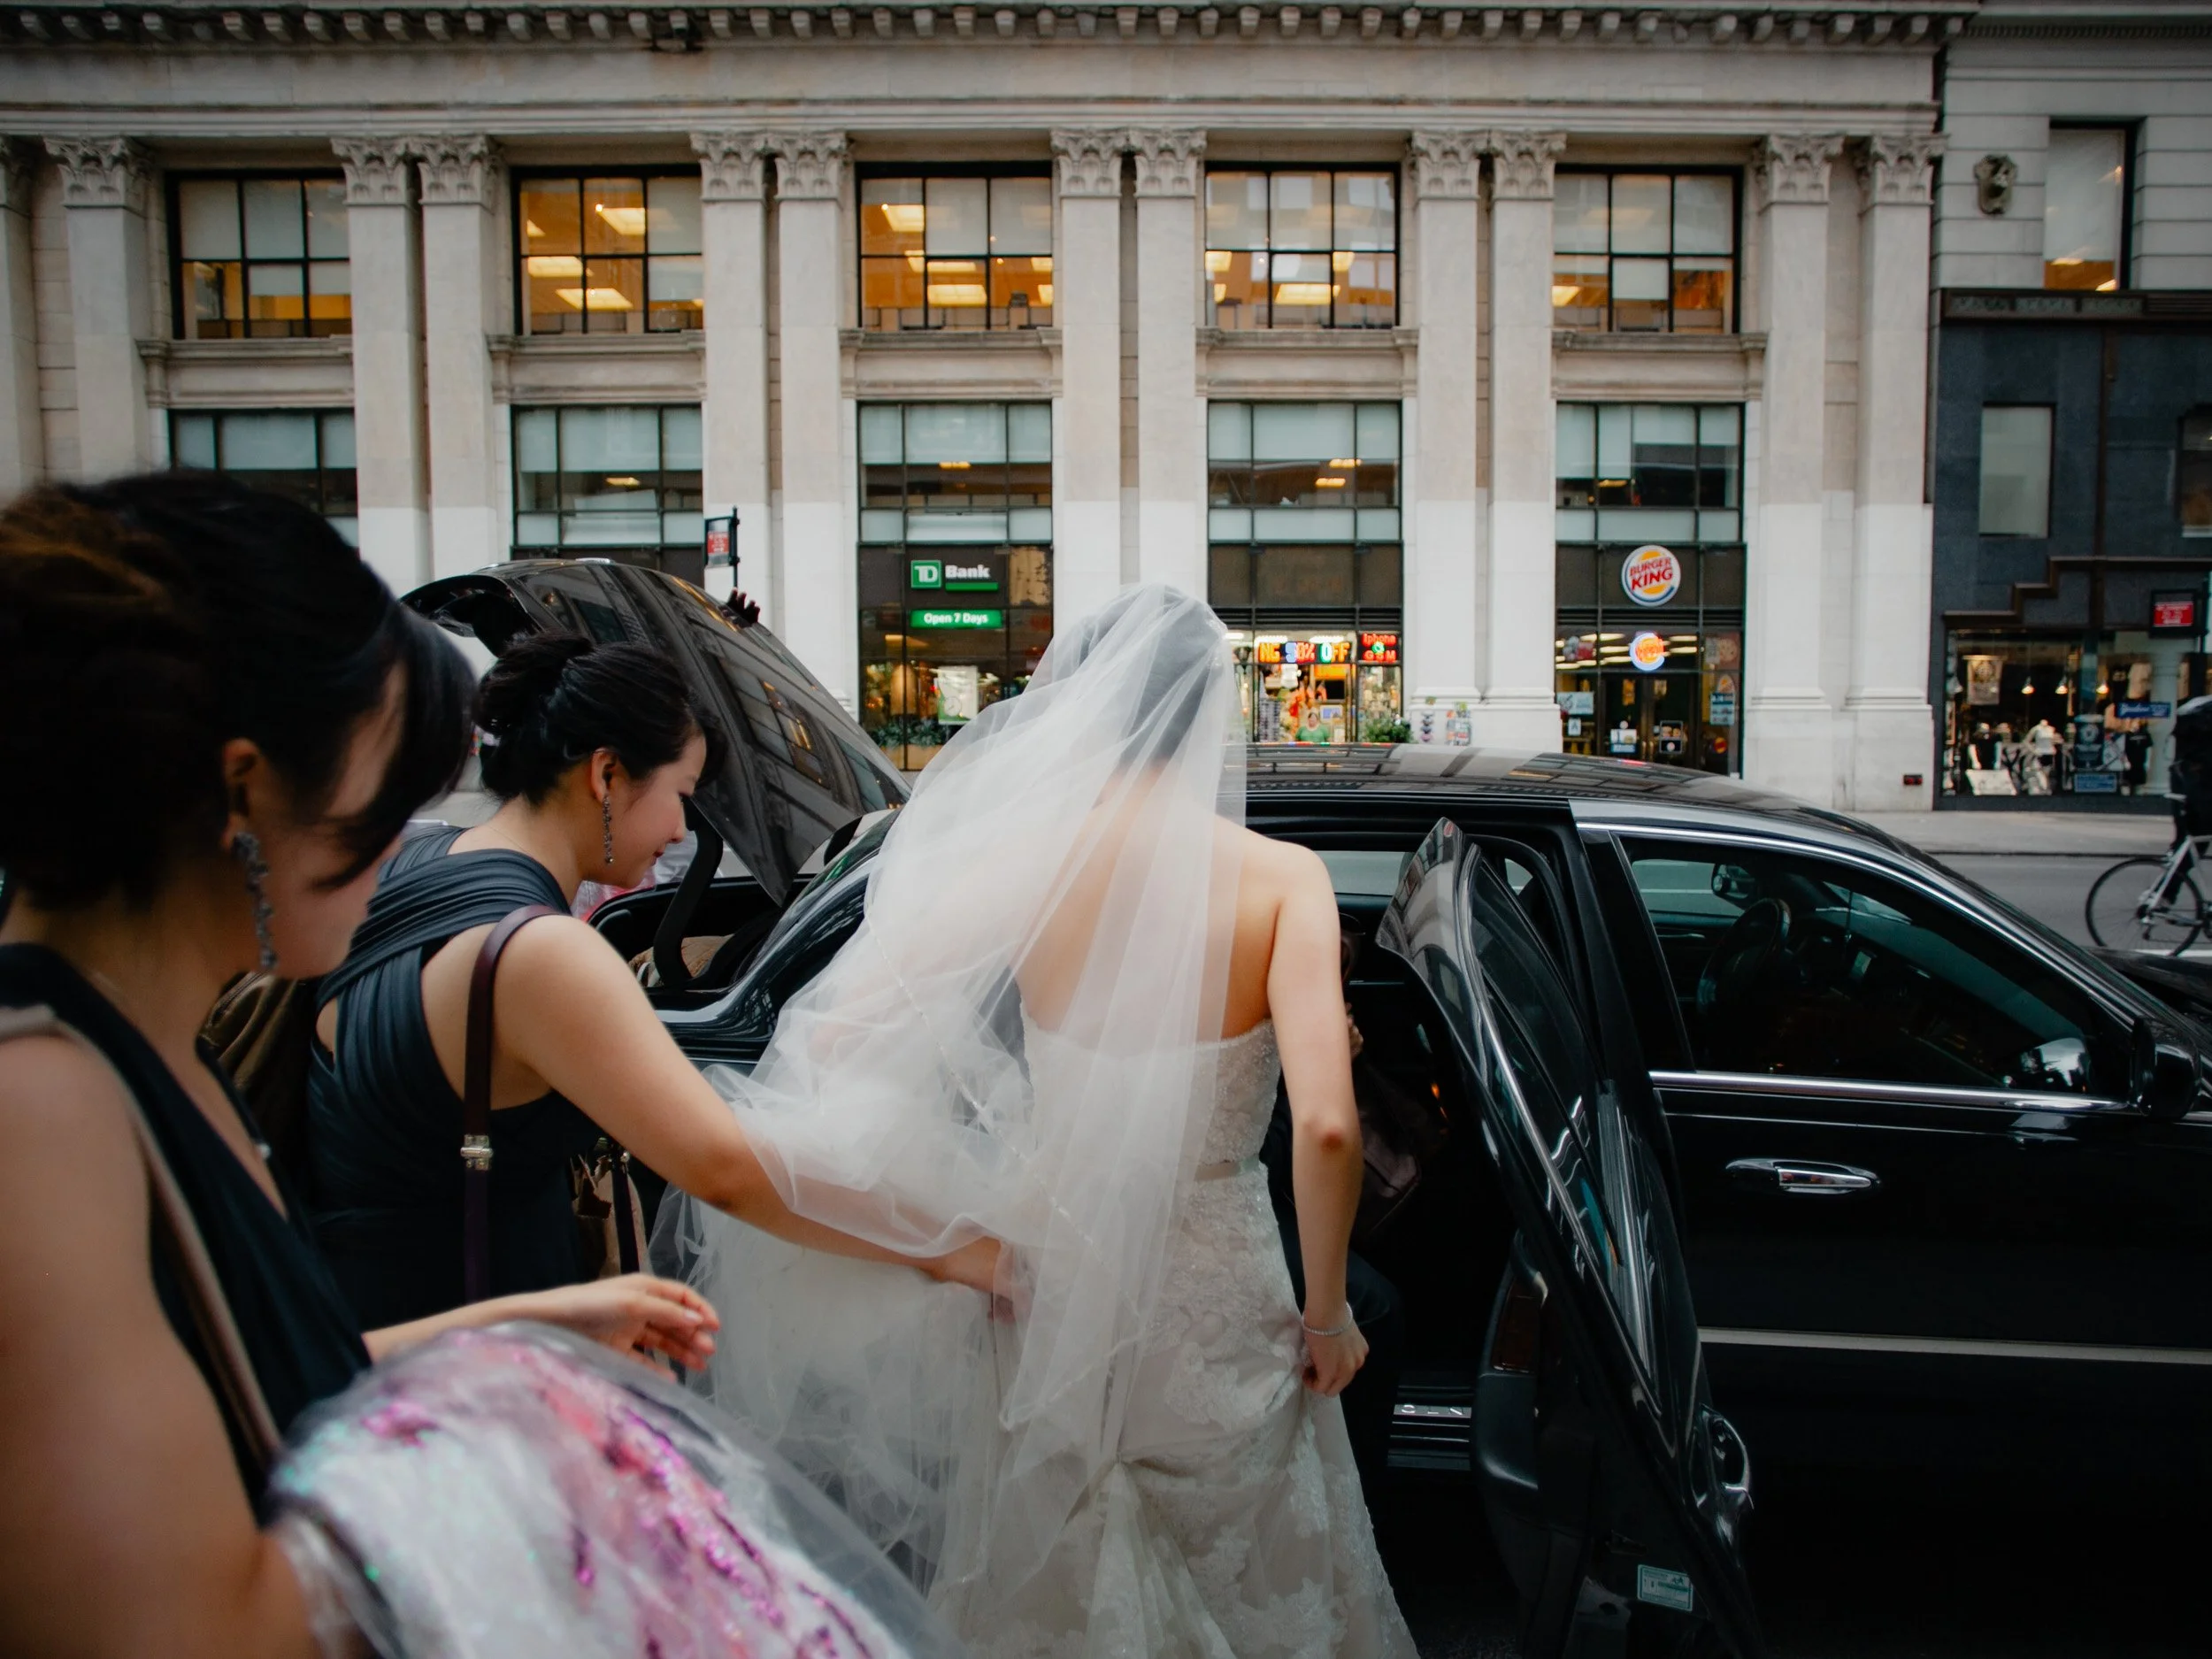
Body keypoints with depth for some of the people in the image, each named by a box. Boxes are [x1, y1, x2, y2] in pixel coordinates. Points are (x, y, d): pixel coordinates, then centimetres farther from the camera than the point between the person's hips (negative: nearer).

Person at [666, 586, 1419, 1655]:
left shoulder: (1030, 863, -10)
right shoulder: (1281, 879, -14)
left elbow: (833, 1037, -12)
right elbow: (1326, 1127, -23)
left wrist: (957, 1220, -4)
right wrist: (1327, 1315, -8)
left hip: (1057, 1296, 1)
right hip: (1217, 1316, -1)